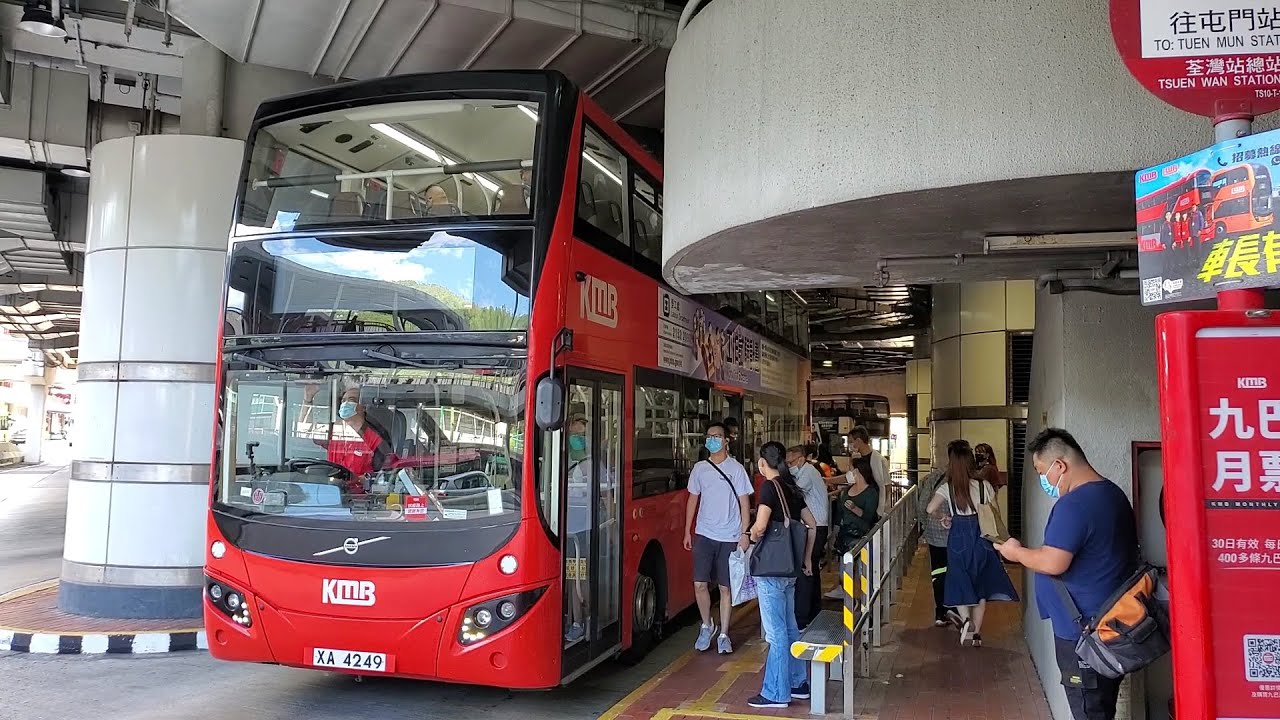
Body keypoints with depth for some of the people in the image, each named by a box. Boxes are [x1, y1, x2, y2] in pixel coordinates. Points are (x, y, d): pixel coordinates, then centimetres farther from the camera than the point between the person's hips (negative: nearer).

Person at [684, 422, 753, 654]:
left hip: (729, 537, -2)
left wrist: (744, 534, -8)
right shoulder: (699, 468, 5)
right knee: (700, 584, -2)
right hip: (704, 535, 2)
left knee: (725, 587, 5)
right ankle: (706, 626, 22)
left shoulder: (736, 469, -4)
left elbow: (744, 503, -2)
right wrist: (687, 531, 11)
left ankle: (723, 635, 17)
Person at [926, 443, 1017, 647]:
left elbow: (931, 509, -16)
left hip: (958, 537, -1)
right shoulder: (984, 485, -5)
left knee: (960, 583, 10)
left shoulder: (947, 488, -6)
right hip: (981, 537, 1)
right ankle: (976, 633, 15)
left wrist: (942, 517, 4)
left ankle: (965, 620, -14)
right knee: (981, 584, 11)